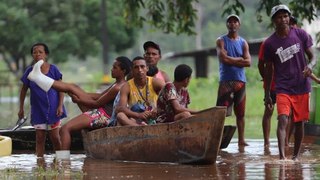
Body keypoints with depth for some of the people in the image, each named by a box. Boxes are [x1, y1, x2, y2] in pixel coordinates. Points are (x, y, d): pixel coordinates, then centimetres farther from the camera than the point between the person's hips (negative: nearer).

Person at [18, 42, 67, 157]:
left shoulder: (53, 69, -5)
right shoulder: (30, 71, 0)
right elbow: (24, 90, 10)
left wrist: (60, 106, -9)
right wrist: (21, 108, 11)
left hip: (53, 109, -2)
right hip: (38, 110, 2)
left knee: (55, 137, 1)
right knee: (40, 138, 4)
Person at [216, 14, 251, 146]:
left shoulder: (243, 43, 13)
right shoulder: (221, 41, 4)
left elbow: (248, 62, 0)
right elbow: (223, 58, -11)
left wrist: (231, 60, -6)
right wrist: (239, 60, -5)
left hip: (240, 81, 3)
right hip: (225, 81, -3)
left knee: (240, 113, 7)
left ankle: (241, 140, 13)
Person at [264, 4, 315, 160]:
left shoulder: (301, 35, 0)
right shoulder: (269, 43, -2)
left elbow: (312, 57, 6)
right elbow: (269, 70, 7)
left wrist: (310, 66, -19)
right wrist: (267, 94, 8)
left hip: (302, 87, 2)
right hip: (283, 89, -2)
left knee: (299, 122, 8)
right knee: (283, 119, -19)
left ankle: (296, 155, 23)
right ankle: (282, 155, -27)